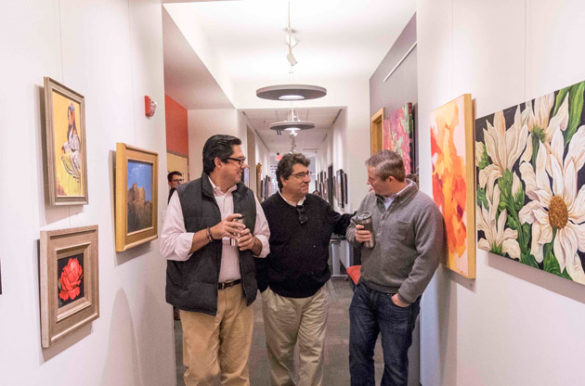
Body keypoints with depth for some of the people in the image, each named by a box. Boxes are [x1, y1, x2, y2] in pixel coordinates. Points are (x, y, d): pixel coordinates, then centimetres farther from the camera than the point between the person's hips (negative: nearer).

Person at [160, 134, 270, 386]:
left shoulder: (248, 197, 11)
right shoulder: (185, 196, -4)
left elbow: (265, 241, 16)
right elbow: (169, 245, -10)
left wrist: (253, 242, -7)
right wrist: (212, 232, -20)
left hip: (240, 294, 4)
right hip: (199, 296, -4)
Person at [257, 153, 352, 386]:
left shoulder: (318, 205, 4)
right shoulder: (268, 209, -9)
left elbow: (341, 224, 17)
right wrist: (264, 286, -10)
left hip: (315, 295, 3)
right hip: (279, 297, -2)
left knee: (313, 350, 9)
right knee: (280, 351, 16)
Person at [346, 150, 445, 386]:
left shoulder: (423, 207, -16)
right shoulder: (370, 199, 3)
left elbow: (428, 257, -18)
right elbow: (351, 227, 16)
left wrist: (405, 296, -15)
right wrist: (355, 235, -8)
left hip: (397, 299, -5)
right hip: (364, 291, 6)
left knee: (395, 364, 12)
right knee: (358, 352, 18)